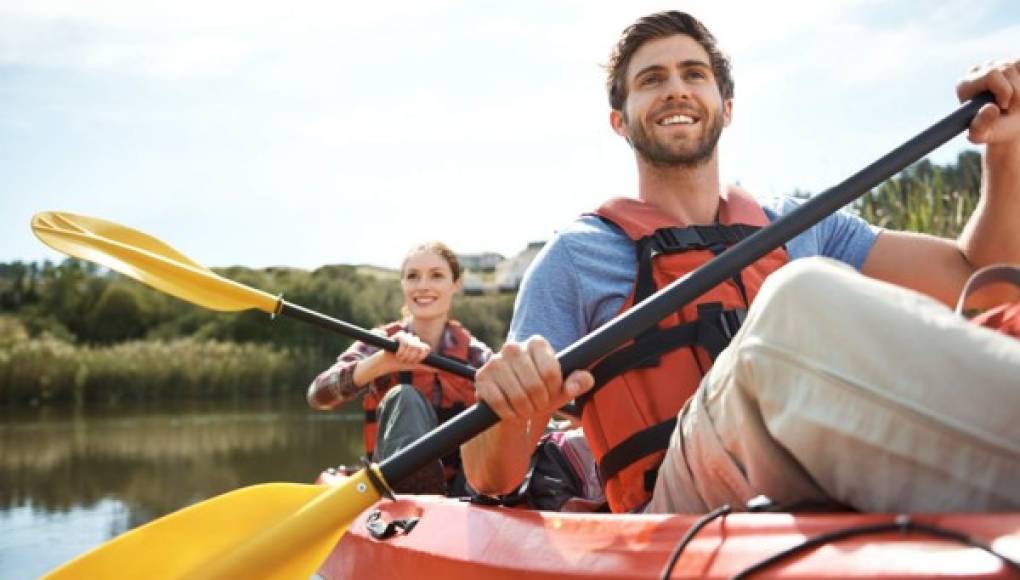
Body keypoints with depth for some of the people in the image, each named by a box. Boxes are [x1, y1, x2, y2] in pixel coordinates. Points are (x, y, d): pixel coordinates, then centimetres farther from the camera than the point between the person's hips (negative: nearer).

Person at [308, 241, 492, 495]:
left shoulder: (474, 354, 6)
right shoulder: (380, 344, 2)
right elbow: (319, 395, -17)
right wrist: (383, 362, -35)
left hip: (461, 487, 1)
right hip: (402, 486, -1)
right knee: (403, 397, -27)